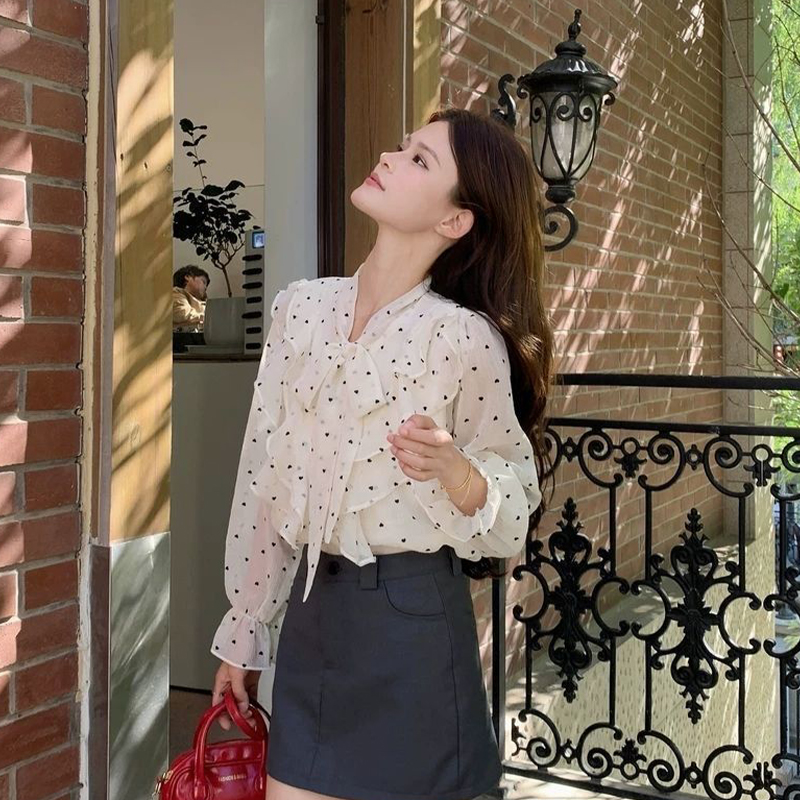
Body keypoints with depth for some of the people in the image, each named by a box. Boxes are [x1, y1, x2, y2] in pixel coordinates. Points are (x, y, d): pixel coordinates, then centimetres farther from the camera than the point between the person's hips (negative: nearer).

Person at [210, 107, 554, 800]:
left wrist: (455, 470, -27)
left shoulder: (466, 336, -14)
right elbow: (264, 483, 6)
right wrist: (243, 635, 11)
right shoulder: (301, 308, 1)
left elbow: (515, 509, -5)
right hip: (310, 610, 5)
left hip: (412, 620, -4)